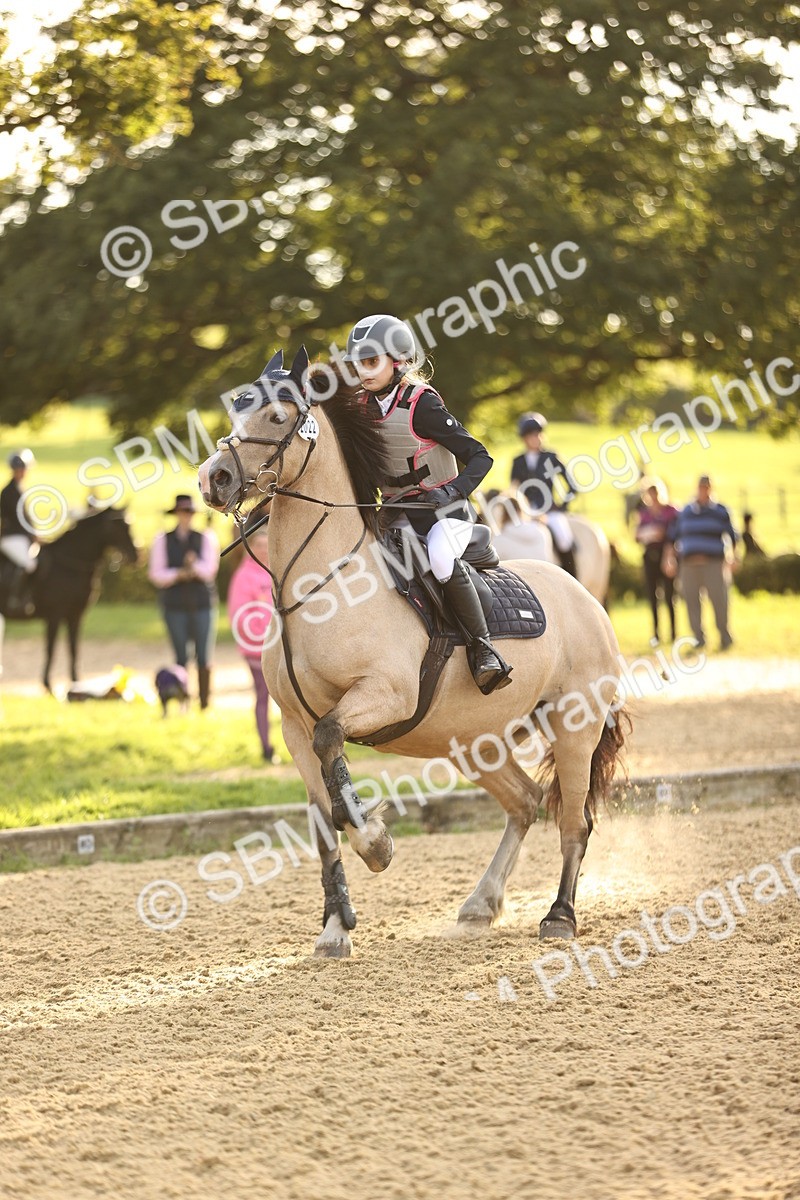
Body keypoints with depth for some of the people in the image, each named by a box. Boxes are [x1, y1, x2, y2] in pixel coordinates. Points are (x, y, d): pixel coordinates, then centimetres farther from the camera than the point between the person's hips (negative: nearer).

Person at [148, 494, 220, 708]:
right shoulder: (163, 540, 7)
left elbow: (209, 569, -4)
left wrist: (195, 566, -22)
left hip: (202, 604, 0)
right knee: (181, 656, 1)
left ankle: (205, 703, 2)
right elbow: (156, 574, 1)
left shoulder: (205, 538, 6)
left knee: (204, 656, -3)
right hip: (175, 605, 0)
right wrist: (177, 574, -14)